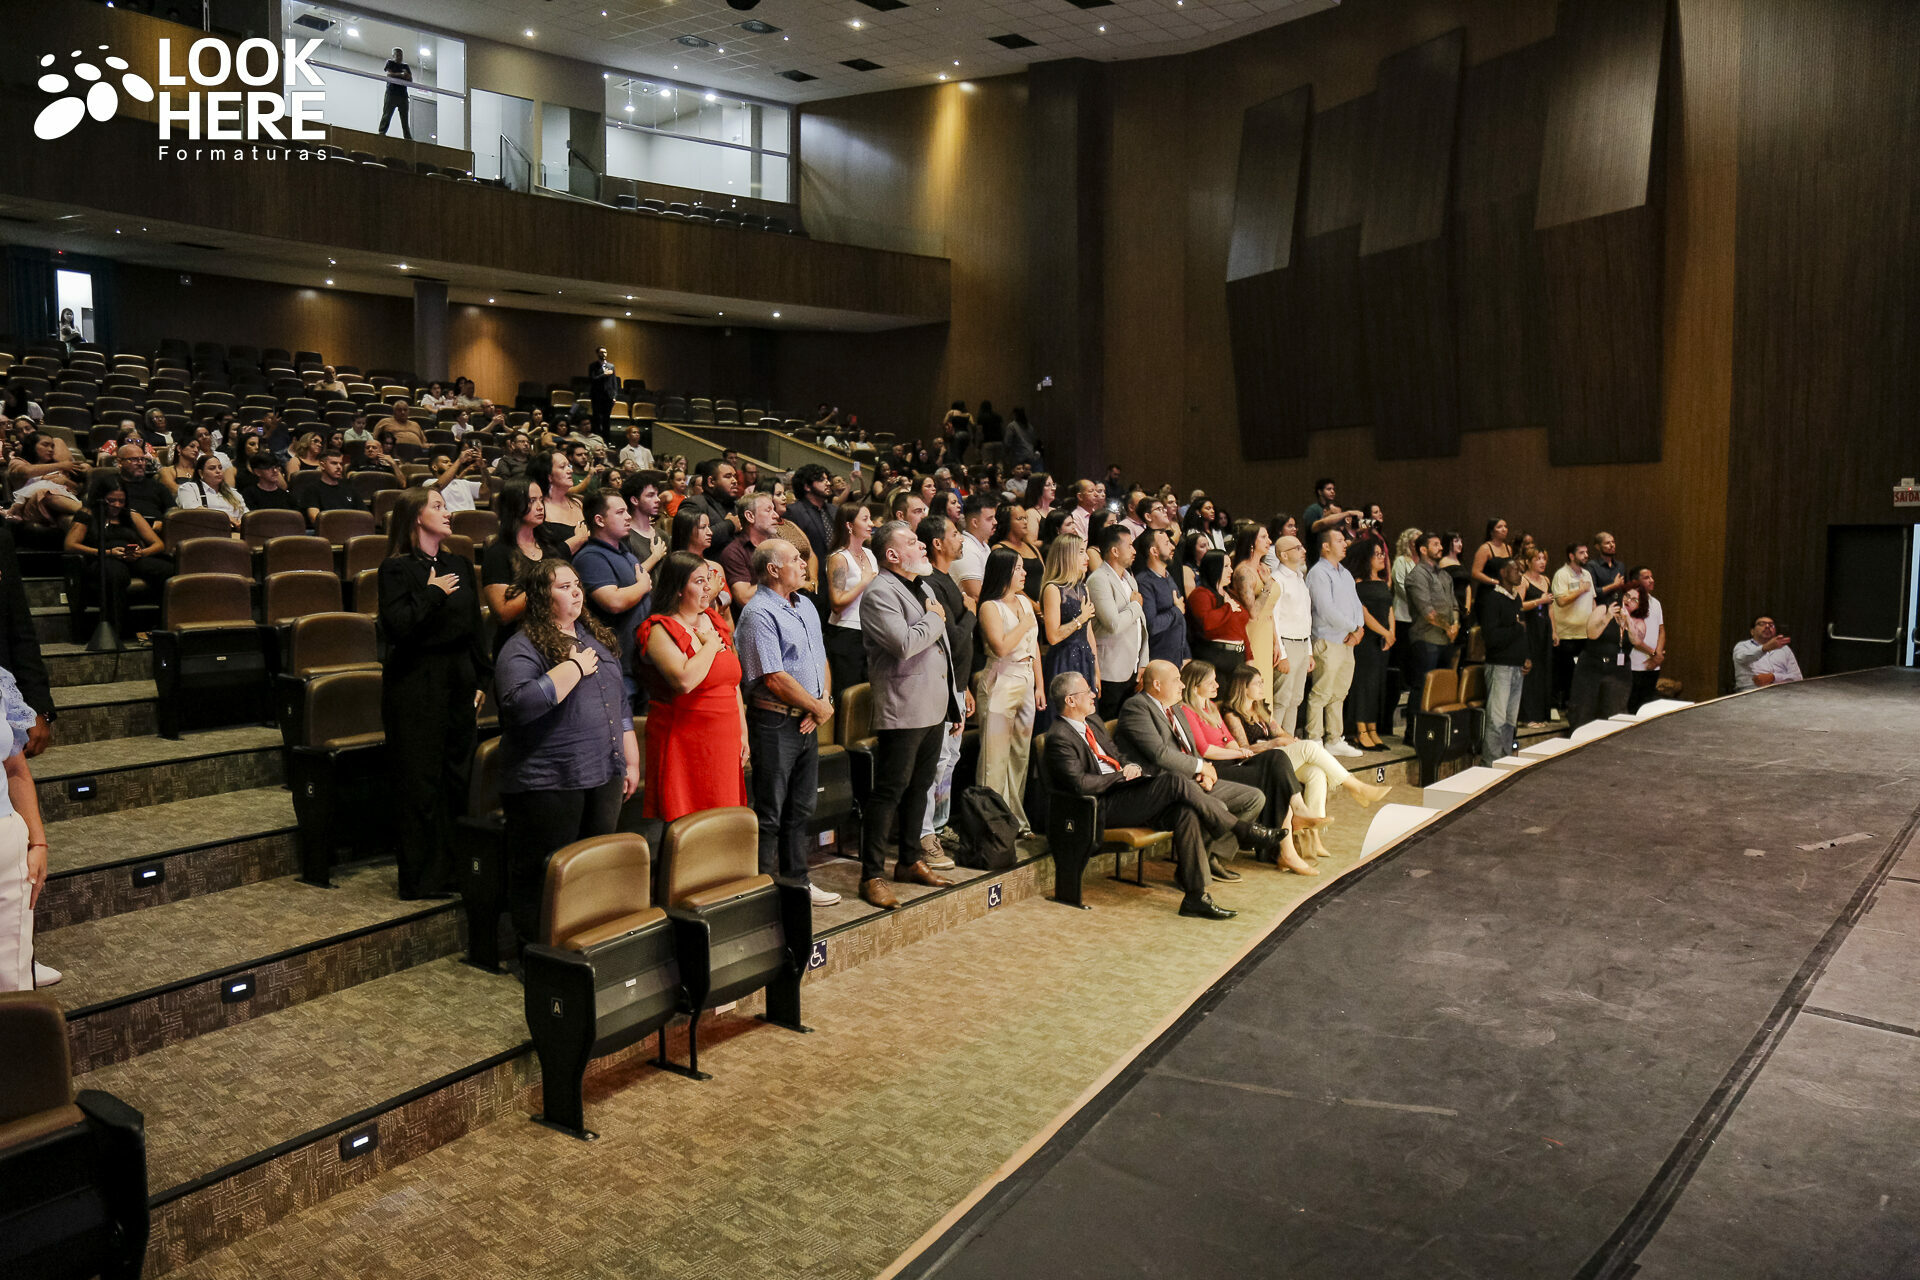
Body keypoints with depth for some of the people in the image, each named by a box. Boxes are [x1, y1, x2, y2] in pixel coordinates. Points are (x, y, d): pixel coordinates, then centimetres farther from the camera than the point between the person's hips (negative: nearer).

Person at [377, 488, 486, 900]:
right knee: (419, 784, -1)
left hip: (458, 681, 6)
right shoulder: (397, 568, -7)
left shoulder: (460, 565, 11)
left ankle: (456, 867, 23)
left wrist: (479, 679, 11)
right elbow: (394, 627, -19)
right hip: (415, 685, -6)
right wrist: (431, 592, -14)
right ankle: (422, 878, 8)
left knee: (458, 776, 11)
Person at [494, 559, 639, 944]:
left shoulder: (596, 637, 14)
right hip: (548, 783, -7)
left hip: (604, 776, 7)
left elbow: (620, 703, 20)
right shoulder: (522, 648, -9)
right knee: (546, 876, 3)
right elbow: (521, 704, -28)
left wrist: (631, 761, 18)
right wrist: (575, 667, -20)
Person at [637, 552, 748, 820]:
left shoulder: (713, 620, 13)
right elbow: (684, 681, -26)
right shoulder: (660, 629, -9)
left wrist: (742, 732, 16)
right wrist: (710, 645, -11)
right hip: (684, 744, -7)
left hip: (724, 744, 7)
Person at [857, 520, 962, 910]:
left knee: (920, 786, 17)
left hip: (934, 707, 9)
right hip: (903, 710, -9)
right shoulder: (879, 593, -13)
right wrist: (935, 619, -9)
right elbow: (904, 643, -26)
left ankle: (910, 861, 29)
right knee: (889, 791, -5)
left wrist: (954, 695, 22)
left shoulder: (921, 587, 17)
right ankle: (871, 875, 2)